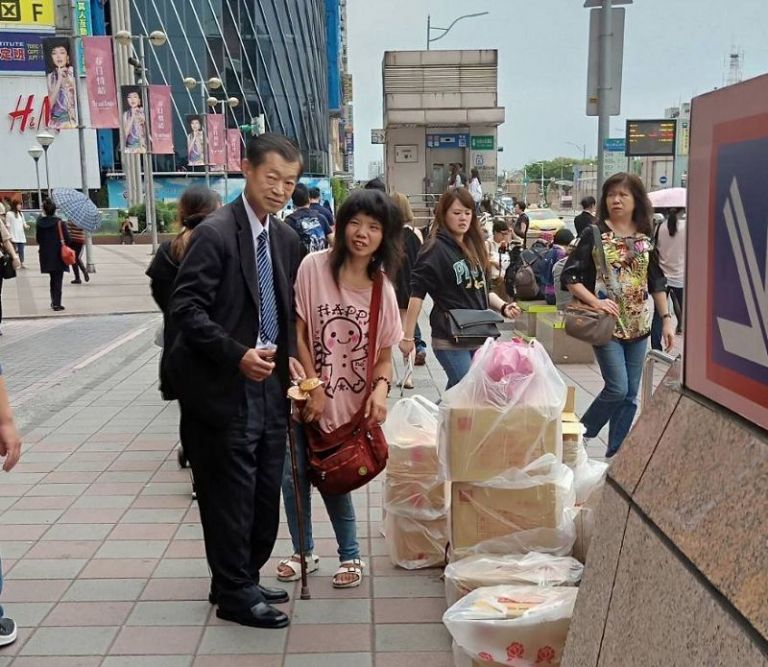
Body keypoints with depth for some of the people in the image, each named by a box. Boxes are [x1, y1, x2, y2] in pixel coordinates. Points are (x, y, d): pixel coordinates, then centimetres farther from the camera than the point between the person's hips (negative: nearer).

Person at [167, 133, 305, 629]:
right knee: (230, 496, 4)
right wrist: (237, 355, -24)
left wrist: (290, 356, 3)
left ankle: (245, 580, 32)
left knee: (266, 495, 14)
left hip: (270, 386, 7)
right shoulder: (215, 233, -13)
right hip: (225, 389, -7)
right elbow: (186, 308, -17)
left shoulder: (287, 239, 10)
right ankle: (235, 593, 20)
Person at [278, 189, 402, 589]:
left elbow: (384, 354, 4)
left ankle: (350, 556, 26)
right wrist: (314, 386, -9)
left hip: (351, 404, 1)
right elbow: (297, 333, -6)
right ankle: (304, 552, 27)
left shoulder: (382, 289, -2)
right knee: (294, 476, 3)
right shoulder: (314, 266, -9)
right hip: (308, 397, 0)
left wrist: (380, 388, -15)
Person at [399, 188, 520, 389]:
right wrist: (408, 336, -16)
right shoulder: (436, 248, -8)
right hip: (450, 340, -7)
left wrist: (503, 307, 1)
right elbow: (417, 293, -12)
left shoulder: (475, 247, 13)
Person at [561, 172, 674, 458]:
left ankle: (616, 455, 17)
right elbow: (570, 276, -7)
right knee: (617, 389, -11)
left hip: (638, 325, 4)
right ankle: (578, 437, 10)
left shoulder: (646, 237, 6)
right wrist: (595, 301, -18)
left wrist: (666, 319, 9)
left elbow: (657, 282, 12)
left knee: (630, 396, 6)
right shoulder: (594, 234, -5)